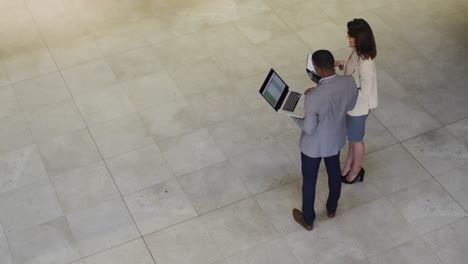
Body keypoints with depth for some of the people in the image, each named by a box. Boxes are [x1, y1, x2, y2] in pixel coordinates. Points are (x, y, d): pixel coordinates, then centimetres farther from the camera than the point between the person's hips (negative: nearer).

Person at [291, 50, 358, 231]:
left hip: (314, 145, -5)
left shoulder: (313, 98, -39)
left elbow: (308, 129, -25)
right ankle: (332, 209, 56)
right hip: (336, 139, 5)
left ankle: (308, 219, 43)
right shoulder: (350, 83, -23)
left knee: (309, 180, 20)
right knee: (334, 173, 31)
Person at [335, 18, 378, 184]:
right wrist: (343, 65, -6)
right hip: (351, 103, 8)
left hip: (358, 107, -8)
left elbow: (365, 92, -30)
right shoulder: (357, 52, -10)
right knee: (351, 136, 27)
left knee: (356, 139, 17)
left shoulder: (365, 63, -37)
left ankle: (355, 171, 42)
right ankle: (348, 166, 50)